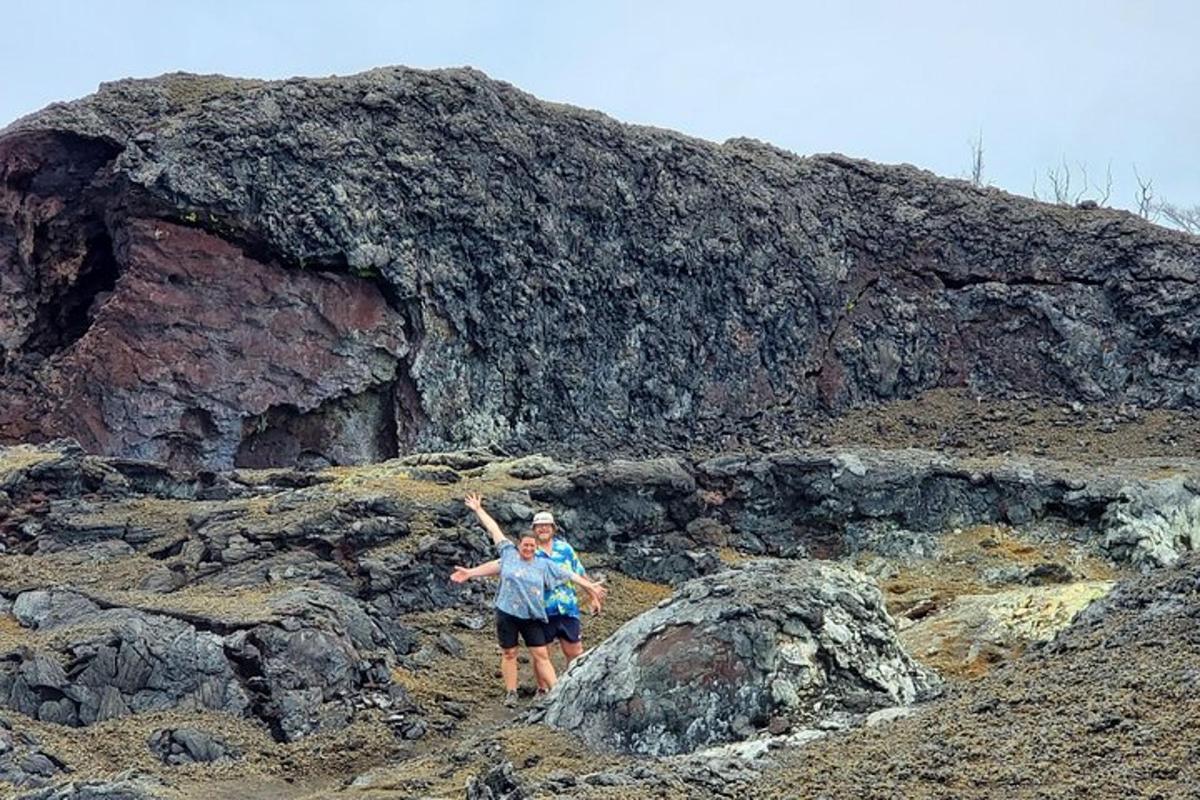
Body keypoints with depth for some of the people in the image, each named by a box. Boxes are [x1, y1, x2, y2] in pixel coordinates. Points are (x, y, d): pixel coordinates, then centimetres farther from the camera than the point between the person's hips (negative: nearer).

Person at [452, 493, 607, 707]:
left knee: (541, 655, -1)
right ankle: (511, 693, 14)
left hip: (531, 617, 1)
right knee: (509, 654, 6)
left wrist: (590, 586, 13)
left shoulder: (544, 564, 7)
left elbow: (570, 575, 12)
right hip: (506, 614, -1)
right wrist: (478, 510, 12)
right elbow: (493, 529, 7)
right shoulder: (509, 553, 3)